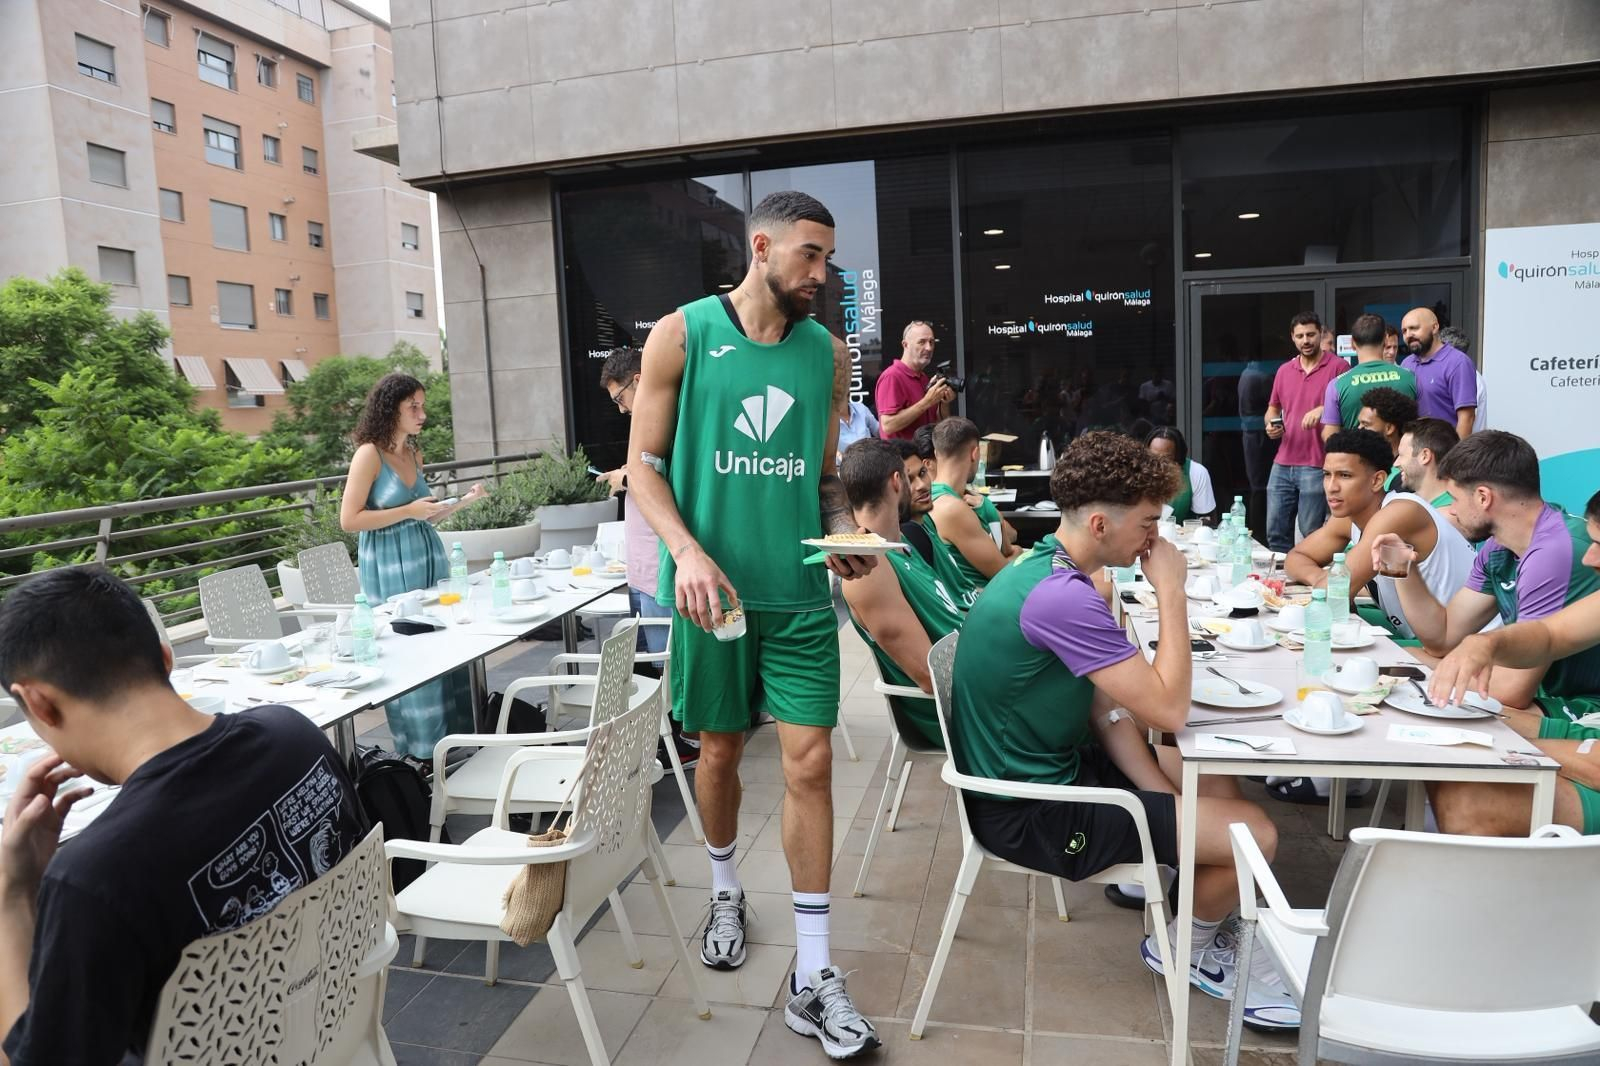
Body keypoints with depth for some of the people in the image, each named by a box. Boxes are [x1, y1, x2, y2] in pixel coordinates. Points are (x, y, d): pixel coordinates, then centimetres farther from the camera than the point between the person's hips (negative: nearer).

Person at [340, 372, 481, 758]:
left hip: (428, 558, 7)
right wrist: (408, 511, -18)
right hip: (390, 567, -7)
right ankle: (418, 752, 12)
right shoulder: (369, 454, -10)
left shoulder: (413, 453, 11)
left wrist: (464, 500, 7)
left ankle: (452, 738, 21)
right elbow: (349, 520, -14)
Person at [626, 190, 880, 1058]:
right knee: (720, 751, 13)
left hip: (799, 593, 2)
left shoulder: (828, 355, 6)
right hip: (712, 586, -1)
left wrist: (844, 532, -5)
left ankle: (813, 976, 11)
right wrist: (687, 551, -18)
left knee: (810, 764, -1)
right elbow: (643, 462, -3)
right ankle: (726, 892, 43)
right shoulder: (682, 334, -3)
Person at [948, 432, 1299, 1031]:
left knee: (1218, 779, 20)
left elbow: (1105, 707, 5)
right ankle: (1188, 949, 21)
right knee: (1254, 835, -8)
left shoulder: (1049, 567, 3)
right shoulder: (1061, 596, -29)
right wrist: (1171, 590, -18)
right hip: (1029, 811, -10)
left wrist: (1167, 800, -1)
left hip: (1045, 765, 10)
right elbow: (1169, 709, -25)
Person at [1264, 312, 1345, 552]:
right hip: (1281, 465, 5)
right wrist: (1271, 424, 2)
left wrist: (1323, 409, -23)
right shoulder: (1284, 371, 14)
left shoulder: (1337, 367, -2)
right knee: (1276, 532, 7)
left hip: (1317, 466, -5)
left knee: (1311, 535, -2)